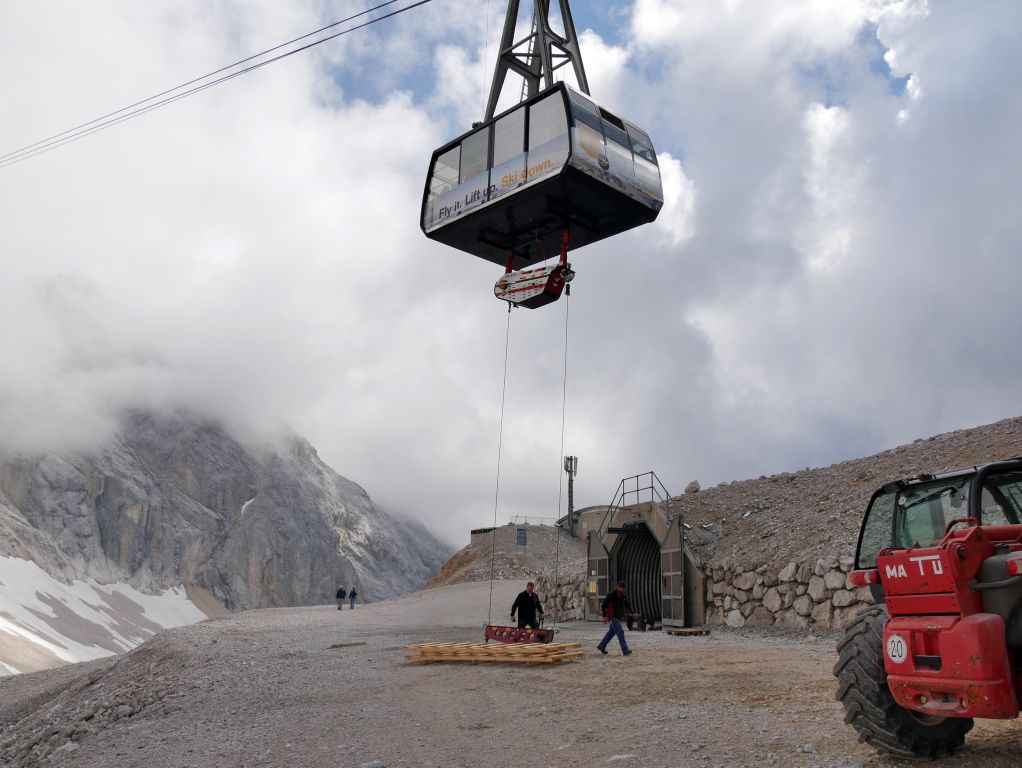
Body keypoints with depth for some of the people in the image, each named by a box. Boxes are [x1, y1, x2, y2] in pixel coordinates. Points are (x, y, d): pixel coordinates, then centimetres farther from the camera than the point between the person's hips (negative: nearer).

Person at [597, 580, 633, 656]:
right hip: (612, 617, -8)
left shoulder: (623, 597, 7)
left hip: (618, 617, 8)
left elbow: (627, 605, 13)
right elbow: (603, 605, -12)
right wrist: (604, 616, -16)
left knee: (611, 632, 16)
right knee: (620, 632, -15)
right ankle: (625, 650, -18)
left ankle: (601, 646, 30)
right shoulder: (611, 595, -15)